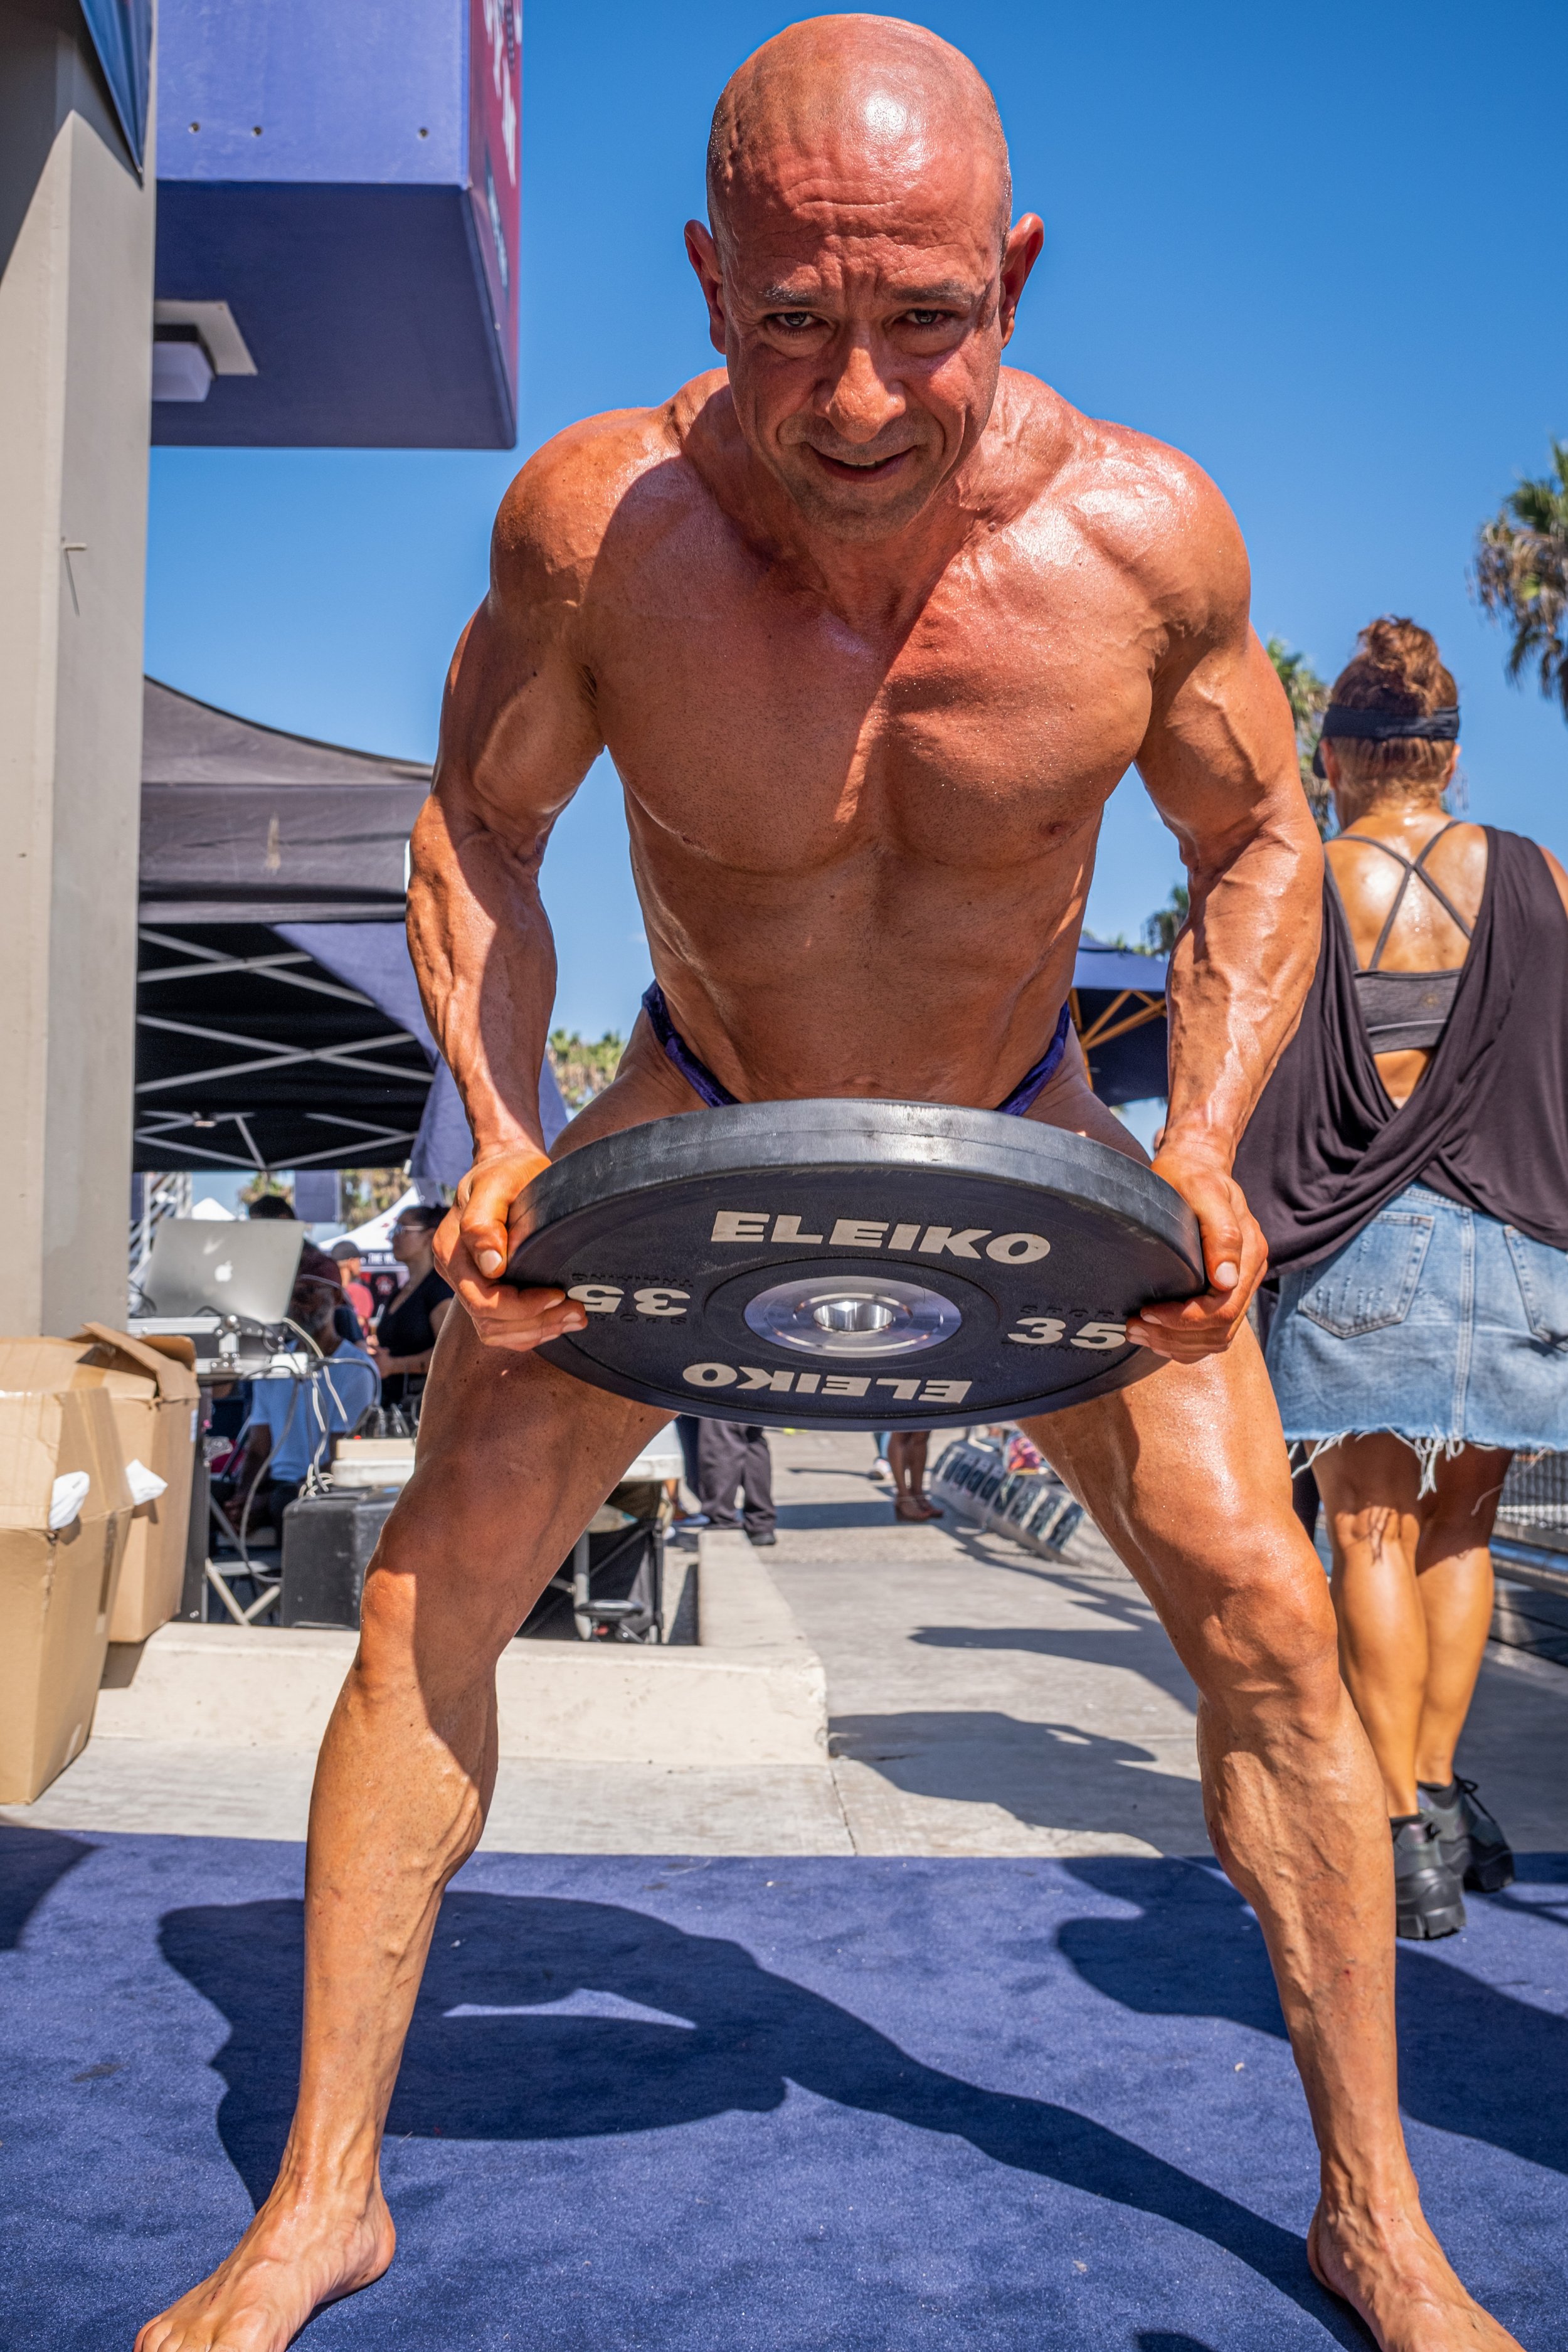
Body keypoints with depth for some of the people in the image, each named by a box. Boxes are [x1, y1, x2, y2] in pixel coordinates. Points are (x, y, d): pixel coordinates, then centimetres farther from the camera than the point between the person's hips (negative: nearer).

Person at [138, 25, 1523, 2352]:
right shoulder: (596, 522, -26)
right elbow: (476, 828, -8)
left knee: (1265, 1614, -6)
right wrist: (502, 1135, -22)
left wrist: (1204, 1146, -20)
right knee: (429, 1590, -9)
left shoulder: (1141, 534, -24)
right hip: (700, 1120, 0)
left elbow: (1259, 843, -6)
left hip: (1025, 1134, 1)